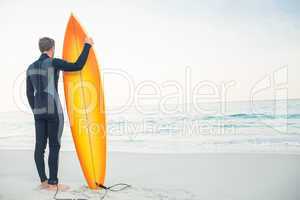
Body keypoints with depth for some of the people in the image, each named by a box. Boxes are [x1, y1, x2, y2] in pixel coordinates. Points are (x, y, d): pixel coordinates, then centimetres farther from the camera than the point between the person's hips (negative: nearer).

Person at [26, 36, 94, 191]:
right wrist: (87, 45, -6)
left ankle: (43, 181, 17)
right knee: (54, 146, -2)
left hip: (39, 111, 8)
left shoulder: (31, 67, 12)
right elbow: (78, 66, -17)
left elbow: (29, 94, 14)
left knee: (40, 146, 9)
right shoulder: (54, 63, -10)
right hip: (54, 110, -8)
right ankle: (53, 183, 4)